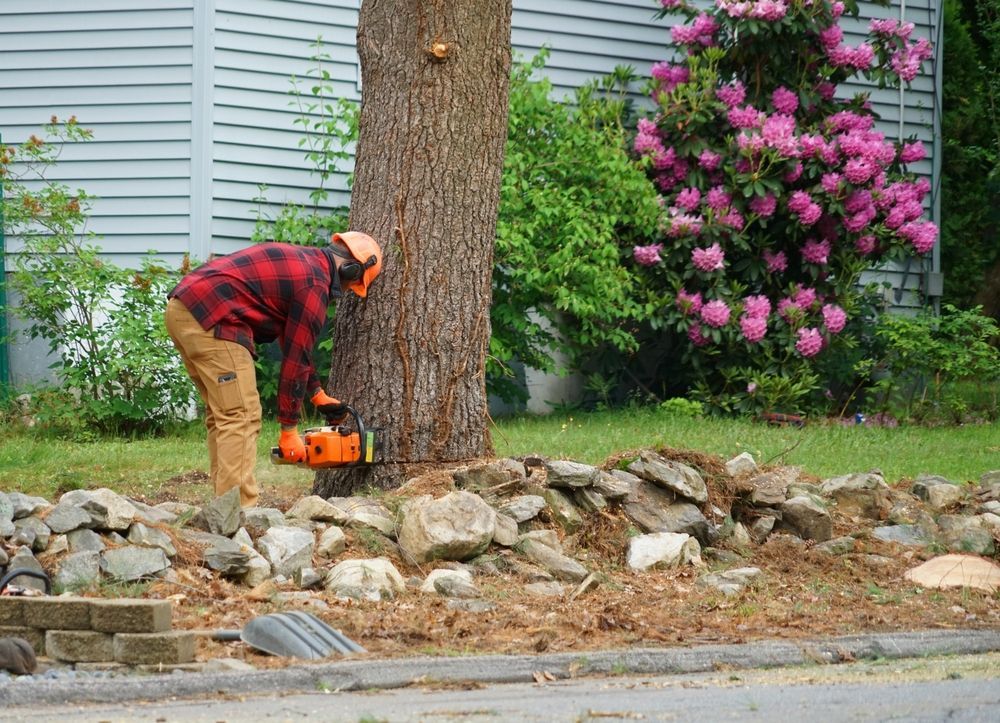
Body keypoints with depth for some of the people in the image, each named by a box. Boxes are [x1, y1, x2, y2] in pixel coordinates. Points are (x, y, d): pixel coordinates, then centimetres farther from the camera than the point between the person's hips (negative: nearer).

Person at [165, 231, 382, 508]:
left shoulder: (298, 259, 24)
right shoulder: (315, 285, -4)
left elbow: (293, 342, 32)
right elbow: (296, 358, -1)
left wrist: (318, 394, 34)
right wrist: (289, 431, 5)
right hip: (212, 319, -10)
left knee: (222, 416, 14)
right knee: (242, 418, -8)